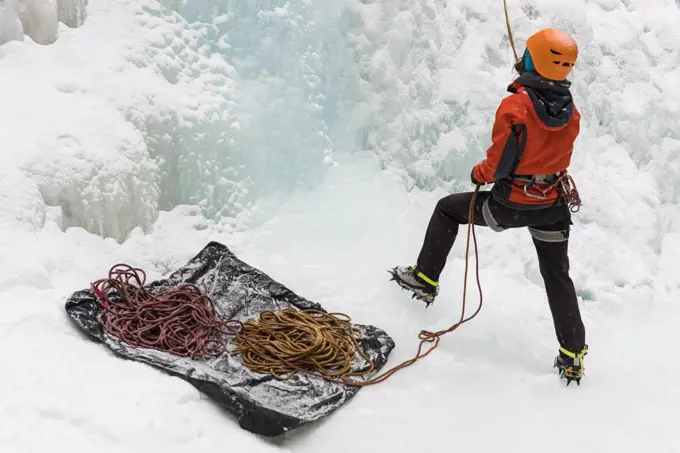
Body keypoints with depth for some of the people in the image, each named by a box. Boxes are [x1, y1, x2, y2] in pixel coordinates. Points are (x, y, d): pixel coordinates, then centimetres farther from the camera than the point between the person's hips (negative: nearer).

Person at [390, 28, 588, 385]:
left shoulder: (515, 106, -22)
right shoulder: (571, 112, -4)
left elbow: (497, 165, -18)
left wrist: (479, 174, 4)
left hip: (509, 205, -4)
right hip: (554, 206, 4)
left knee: (447, 209, 20)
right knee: (558, 278, 17)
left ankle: (425, 280, 26)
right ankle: (573, 355, 20)